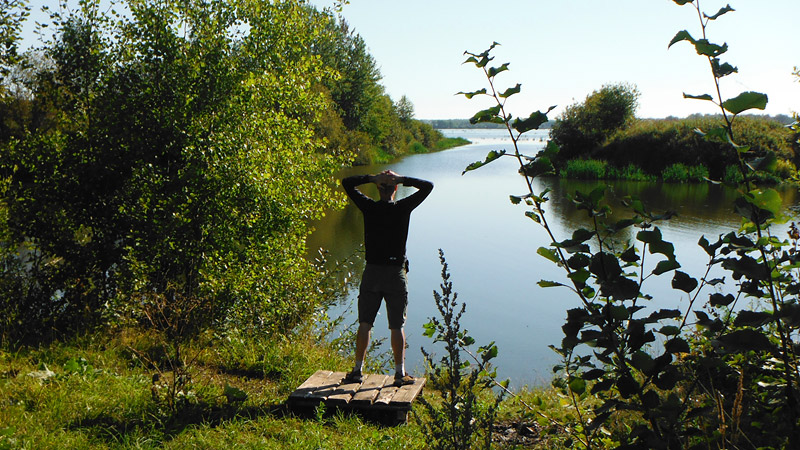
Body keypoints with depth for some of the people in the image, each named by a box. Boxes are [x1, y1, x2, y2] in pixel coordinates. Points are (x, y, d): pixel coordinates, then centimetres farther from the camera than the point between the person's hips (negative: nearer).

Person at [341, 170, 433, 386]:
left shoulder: (369, 207, -4)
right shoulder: (403, 208, -8)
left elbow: (347, 183, 5)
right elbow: (427, 186, 0)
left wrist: (372, 178, -1)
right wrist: (402, 179, -4)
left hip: (372, 271, 1)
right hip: (396, 273, -1)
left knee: (364, 323, 9)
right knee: (397, 326, 5)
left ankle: (357, 370, 12)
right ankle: (400, 373, 9)